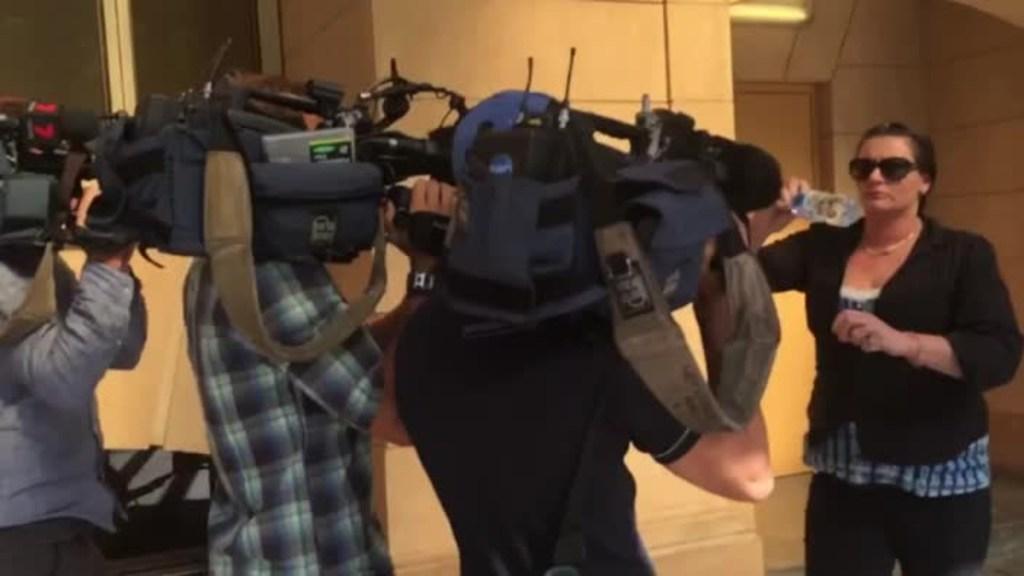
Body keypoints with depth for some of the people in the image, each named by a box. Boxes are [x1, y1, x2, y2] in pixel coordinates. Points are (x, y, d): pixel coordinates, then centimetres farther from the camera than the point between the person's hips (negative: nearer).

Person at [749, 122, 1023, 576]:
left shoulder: (963, 255, -3)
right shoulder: (823, 247, 6)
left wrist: (900, 341, -31)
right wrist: (768, 219, -19)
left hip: (940, 477, -2)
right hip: (841, 475, 2)